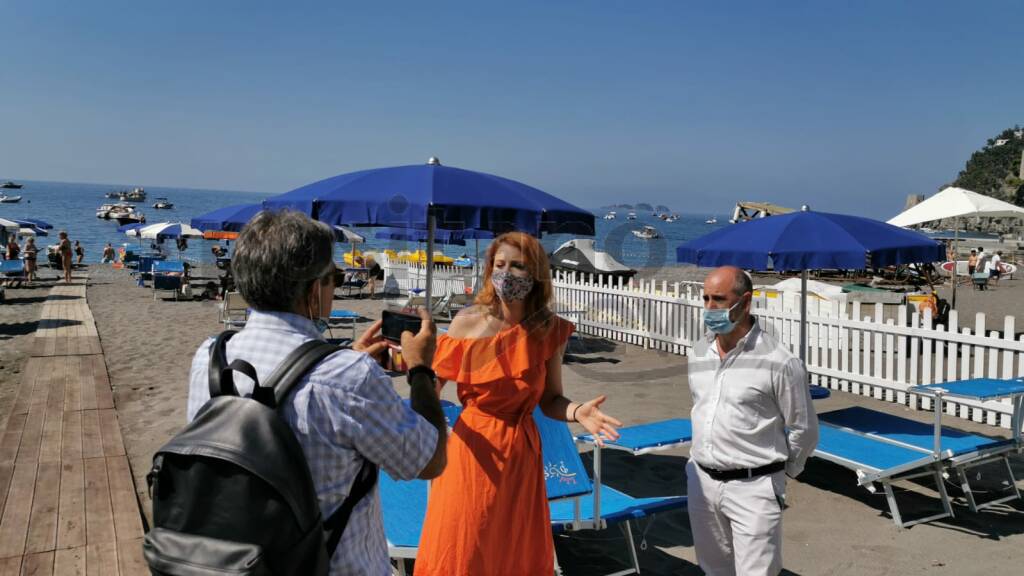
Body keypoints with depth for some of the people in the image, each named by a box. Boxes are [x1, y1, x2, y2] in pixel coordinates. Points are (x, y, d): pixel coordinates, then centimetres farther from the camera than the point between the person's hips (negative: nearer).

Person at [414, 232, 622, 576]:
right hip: (473, 449, -1)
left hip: (520, 452, 1)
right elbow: (434, 380, -2)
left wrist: (578, 412, -18)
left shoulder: (549, 331, -5)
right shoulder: (468, 322, -8)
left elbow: (550, 400, 2)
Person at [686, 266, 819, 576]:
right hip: (701, 481, 6)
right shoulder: (700, 352, 4)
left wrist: (779, 473, 5)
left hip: (753, 487, -6)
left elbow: (804, 430, -5)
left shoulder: (778, 361, -16)